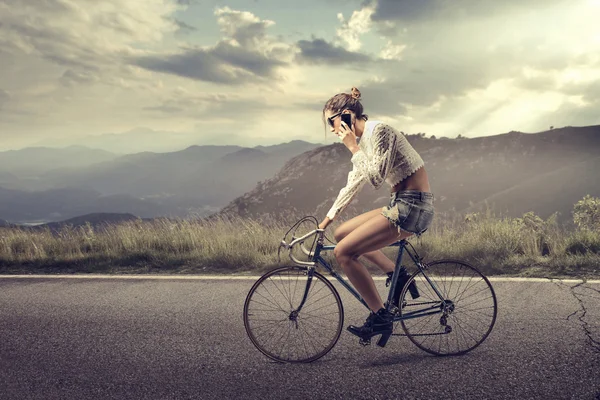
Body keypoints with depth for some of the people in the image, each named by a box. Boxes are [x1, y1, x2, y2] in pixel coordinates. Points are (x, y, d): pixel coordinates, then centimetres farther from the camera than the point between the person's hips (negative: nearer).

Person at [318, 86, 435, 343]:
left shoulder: (379, 131, -13)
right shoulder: (363, 140, 14)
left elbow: (376, 178, -21)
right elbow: (353, 184, 21)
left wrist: (353, 148, -13)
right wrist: (328, 218, 22)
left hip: (412, 207, -9)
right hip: (400, 206, 10)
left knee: (343, 252, -15)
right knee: (341, 234, 13)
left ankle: (380, 317, -5)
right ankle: (396, 274, 18)